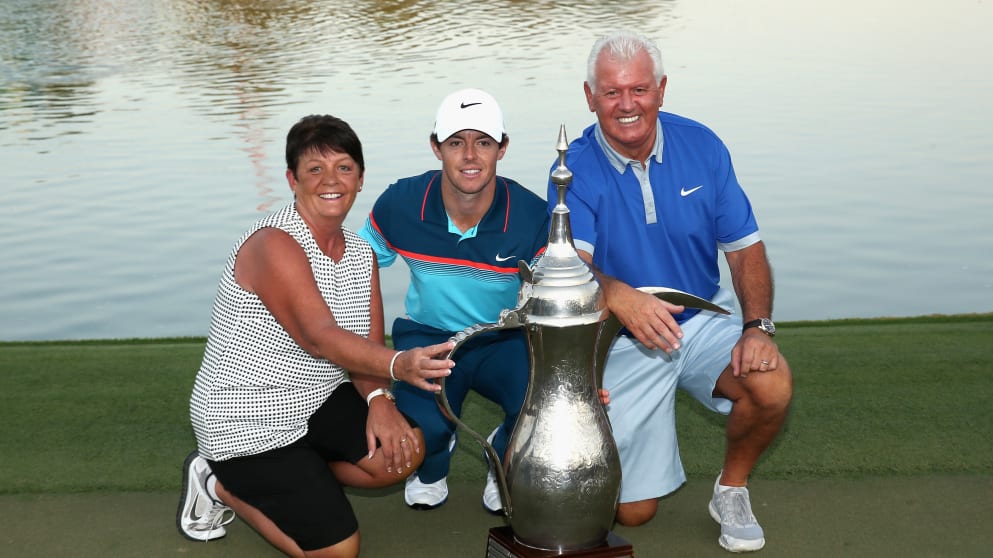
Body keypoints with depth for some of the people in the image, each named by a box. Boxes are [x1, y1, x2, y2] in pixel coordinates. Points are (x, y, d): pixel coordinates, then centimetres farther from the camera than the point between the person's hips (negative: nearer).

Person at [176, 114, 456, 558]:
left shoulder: (359, 253, 4)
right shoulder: (273, 244, -23)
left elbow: (368, 343, -1)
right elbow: (319, 336, -35)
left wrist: (378, 398, -22)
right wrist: (398, 365, -51)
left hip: (315, 403, 8)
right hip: (247, 423, -7)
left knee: (406, 448, -14)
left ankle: (298, 478, 9)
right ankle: (222, 485, 11)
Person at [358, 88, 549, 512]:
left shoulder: (533, 218, -20)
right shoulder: (399, 206, -16)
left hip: (506, 341, 0)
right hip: (427, 336, 1)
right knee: (421, 425, -29)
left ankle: (504, 464, 11)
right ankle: (432, 464, 16)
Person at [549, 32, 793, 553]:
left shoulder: (700, 145, -6)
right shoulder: (575, 169, -14)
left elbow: (744, 247, -3)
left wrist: (757, 326, -20)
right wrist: (620, 296, -51)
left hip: (703, 320, 2)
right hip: (623, 340, -2)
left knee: (772, 386, -29)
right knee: (633, 510, 0)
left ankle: (732, 489, 3)